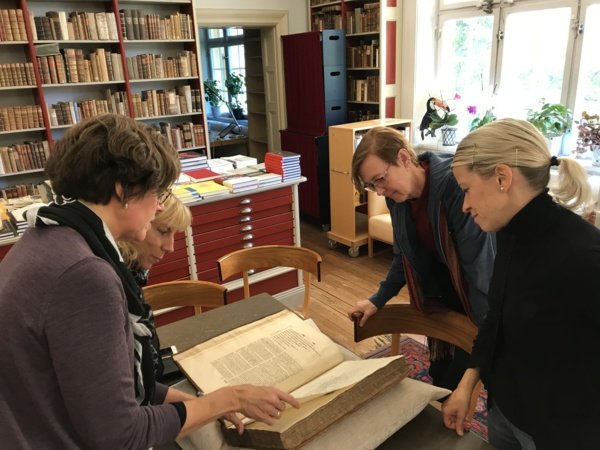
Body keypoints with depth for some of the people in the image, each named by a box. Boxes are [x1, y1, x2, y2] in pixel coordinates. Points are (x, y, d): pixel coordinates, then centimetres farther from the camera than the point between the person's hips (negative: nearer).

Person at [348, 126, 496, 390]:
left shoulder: (456, 183, -29)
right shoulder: (397, 194, -7)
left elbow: (480, 262, -29)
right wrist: (378, 300, 4)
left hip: (478, 299, -6)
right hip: (439, 298, 6)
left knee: (458, 384, 3)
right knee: (439, 375, 17)